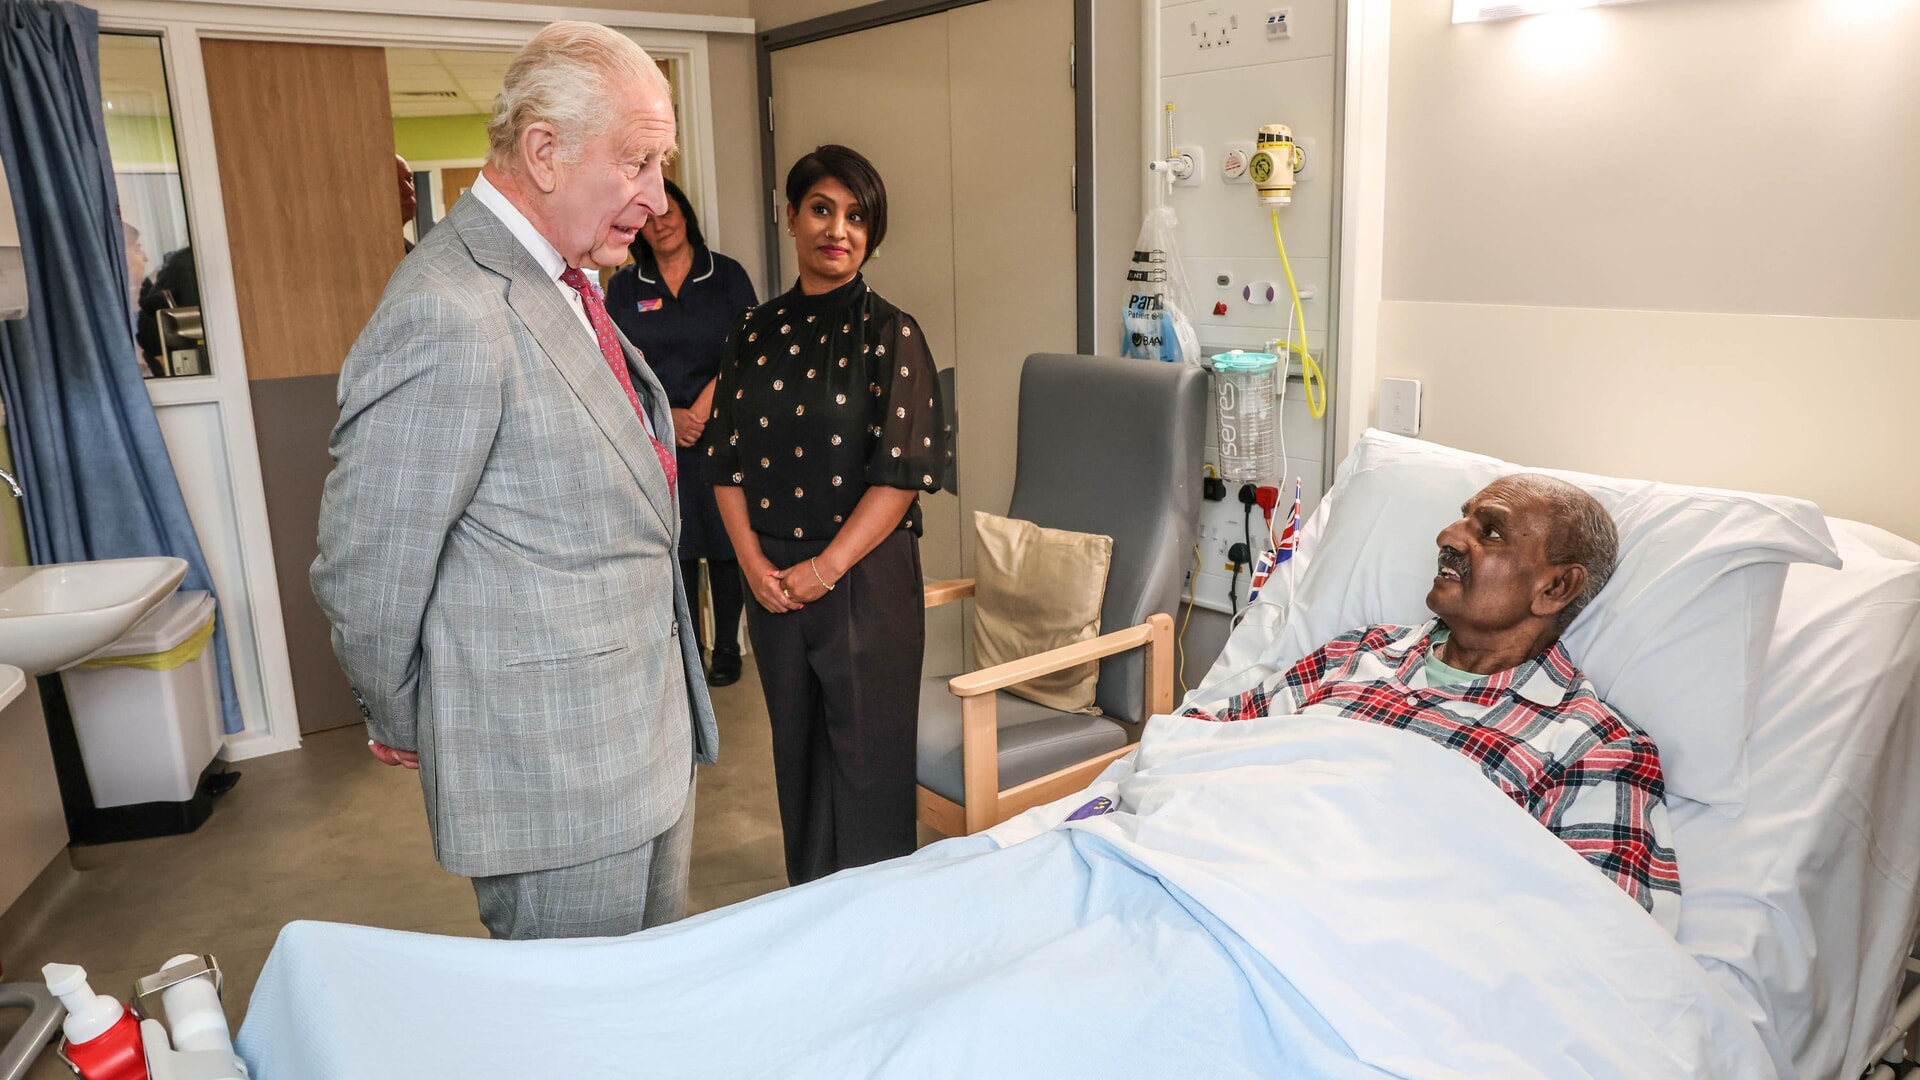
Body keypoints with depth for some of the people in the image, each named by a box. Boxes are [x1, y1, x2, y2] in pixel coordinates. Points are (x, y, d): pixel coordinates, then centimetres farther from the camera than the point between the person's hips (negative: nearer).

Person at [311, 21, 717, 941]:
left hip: (652, 744, 9)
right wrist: (399, 726, -2)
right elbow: (365, 573, -17)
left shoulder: (562, 281, 8)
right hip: (556, 789, -9)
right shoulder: (448, 319, -24)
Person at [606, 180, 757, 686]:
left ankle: (726, 649, 16)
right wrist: (668, 416, -11)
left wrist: (699, 412, -12)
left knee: (725, 547, 4)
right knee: (674, 551, 4)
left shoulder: (727, 275, 3)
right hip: (657, 438, 1)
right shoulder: (624, 287, 8)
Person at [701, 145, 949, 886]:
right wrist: (752, 560, -6)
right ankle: (807, 902, 34)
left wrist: (828, 566, -16)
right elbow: (725, 458, 6)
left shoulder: (890, 334, -5)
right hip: (771, 578, 5)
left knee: (869, 752, 3)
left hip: (866, 575, -4)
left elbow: (905, 469, -12)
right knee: (796, 746, 16)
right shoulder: (756, 332, 8)